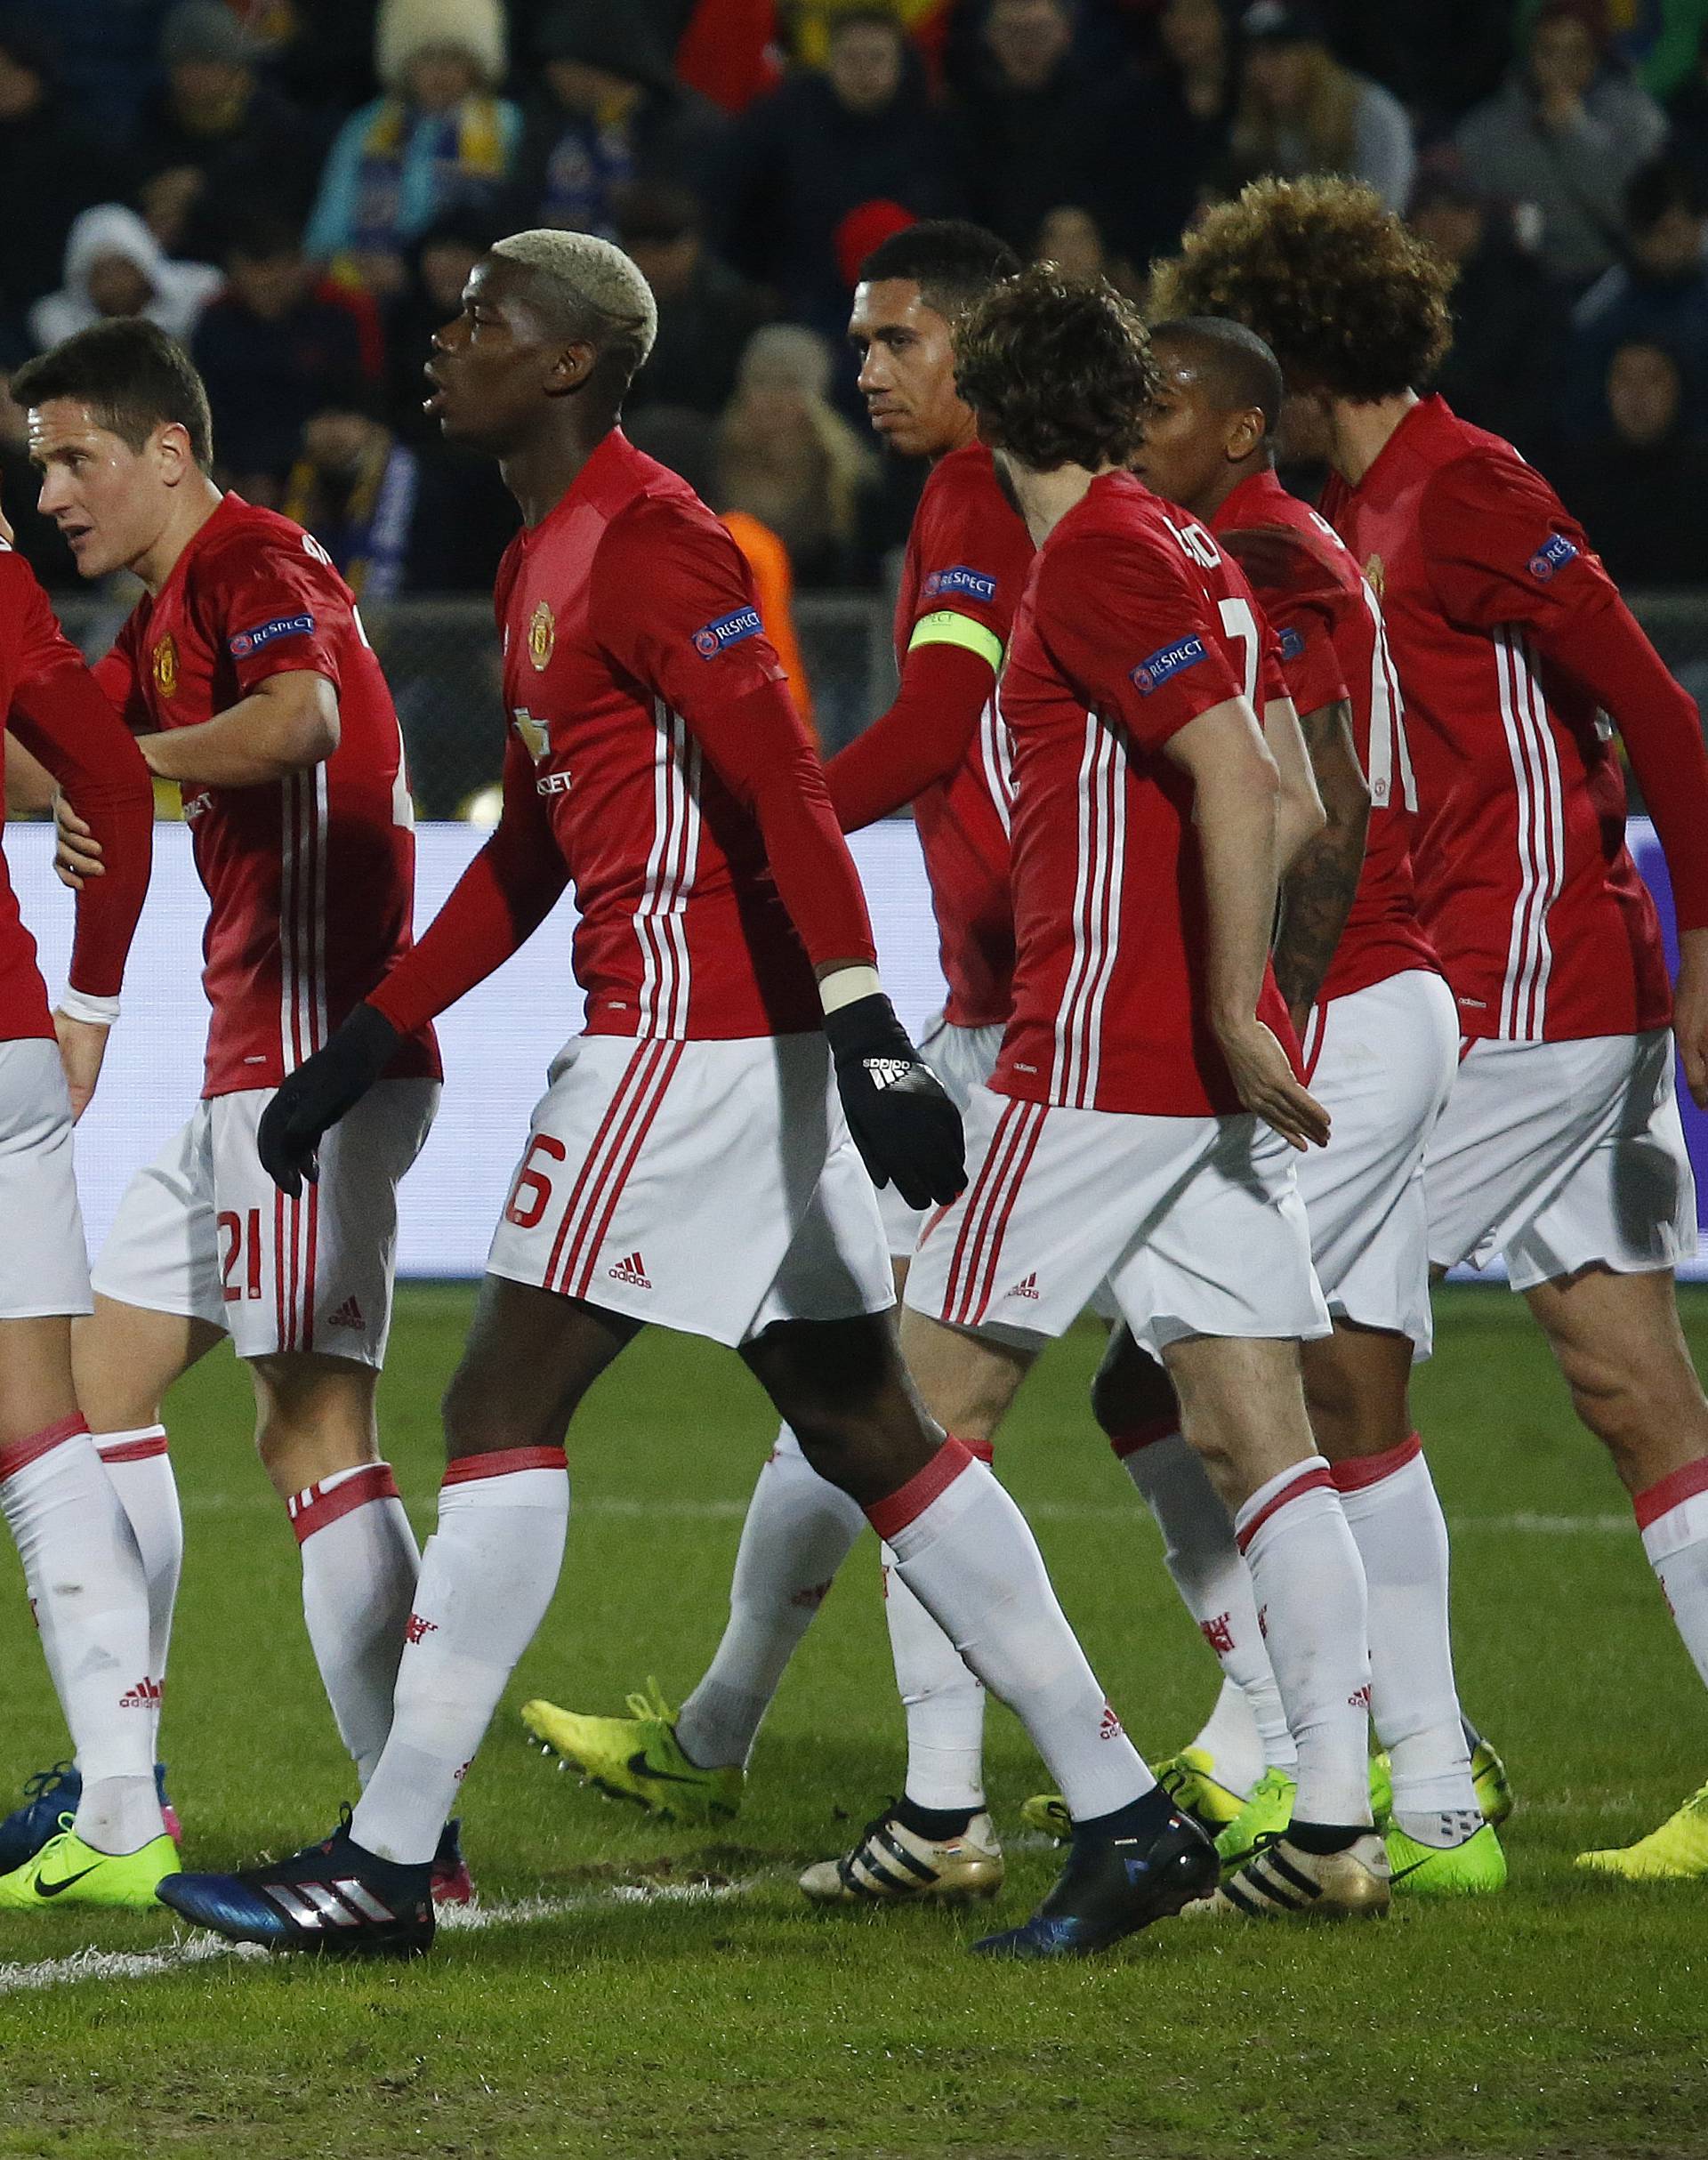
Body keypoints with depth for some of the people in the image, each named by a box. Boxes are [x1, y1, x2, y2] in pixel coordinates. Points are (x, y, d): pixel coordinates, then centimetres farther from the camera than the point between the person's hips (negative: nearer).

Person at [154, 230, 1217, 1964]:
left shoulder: (644, 541, -12)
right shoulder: (546, 556, 19)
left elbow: (782, 785, -21)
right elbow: (529, 850, 27)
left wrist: (863, 1025, -29)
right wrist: (367, 1044, 26)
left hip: (688, 1021, -10)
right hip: (734, 1034, 10)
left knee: (504, 1407, -7)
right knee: (866, 1429, 10)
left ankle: (385, 1863, -5)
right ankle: (1126, 1817, 9)